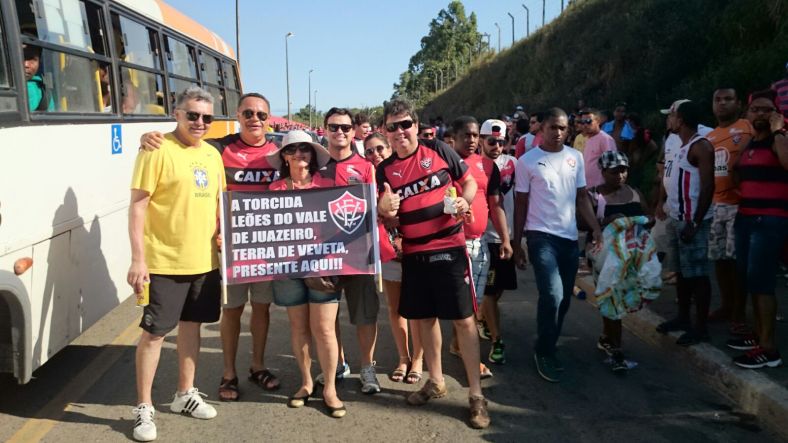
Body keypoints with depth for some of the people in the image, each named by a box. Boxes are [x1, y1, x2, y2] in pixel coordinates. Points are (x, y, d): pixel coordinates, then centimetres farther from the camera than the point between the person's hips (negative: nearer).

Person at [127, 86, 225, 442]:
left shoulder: (212, 154, 10)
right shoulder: (158, 150, -10)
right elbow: (138, 204, -13)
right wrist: (138, 259, -17)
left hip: (204, 260, 7)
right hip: (165, 262, -6)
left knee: (191, 325, 16)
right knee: (154, 332, 1)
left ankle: (185, 394, 31)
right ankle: (144, 407, 15)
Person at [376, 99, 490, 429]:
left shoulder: (440, 152, -3)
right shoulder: (385, 170, 5)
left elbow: (470, 183, 7)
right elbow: (388, 215, 7)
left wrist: (465, 201, -15)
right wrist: (384, 210, -16)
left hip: (449, 248, -3)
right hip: (413, 254, 4)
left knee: (464, 319, -2)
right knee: (424, 318, 13)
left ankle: (476, 394, 7)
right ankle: (436, 381, 31)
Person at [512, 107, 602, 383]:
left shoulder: (575, 157, 8)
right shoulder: (527, 161, -3)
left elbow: (581, 197, 11)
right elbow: (521, 203, 0)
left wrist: (595, 227, -3)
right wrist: (516, 243, -1)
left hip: (570, 237, 5)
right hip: (541, 236, -5)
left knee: (564, 300, 10)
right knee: (553, 296, -17)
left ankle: (548, 349, 28)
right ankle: (544, 353, 3)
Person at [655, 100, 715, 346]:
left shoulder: (700, 146, -14)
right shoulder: (675, 145, 14)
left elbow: (708, 187, -19)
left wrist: (695, 223, -21)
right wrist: (660, 203, 13)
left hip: (691, 221, -9)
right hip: (674, 219, 9)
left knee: (697, 274, -3)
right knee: (681, 271, 16)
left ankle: (701, 327, 4)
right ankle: (683, 318, 28)